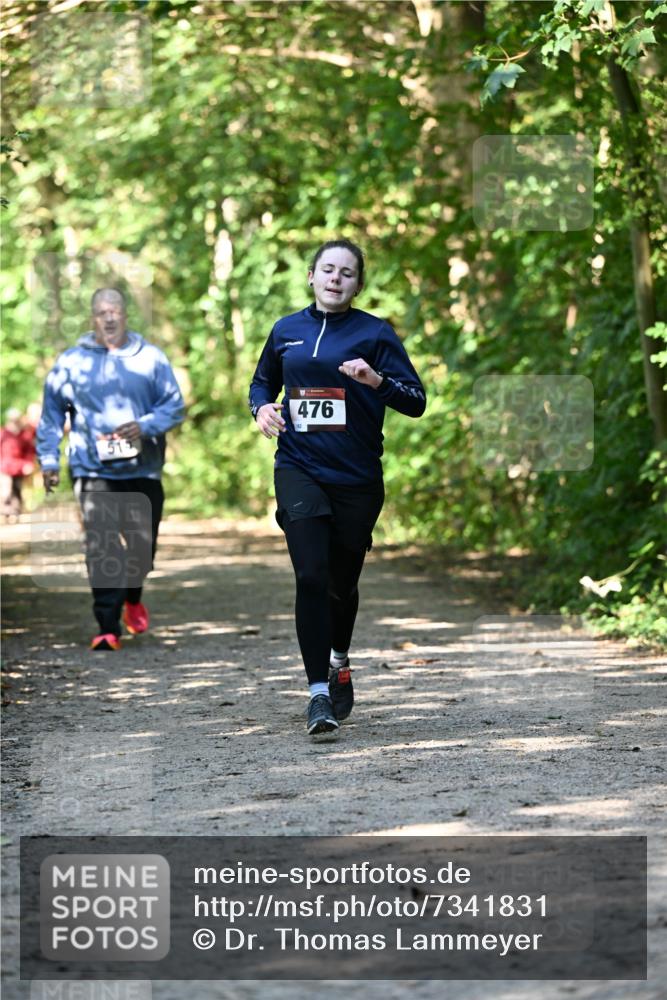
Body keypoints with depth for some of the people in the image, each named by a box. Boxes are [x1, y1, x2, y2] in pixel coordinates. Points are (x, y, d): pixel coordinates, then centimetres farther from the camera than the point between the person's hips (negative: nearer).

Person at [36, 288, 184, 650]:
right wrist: (48, 459, 8)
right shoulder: (72, 362, 5)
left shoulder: (151, 358, 5)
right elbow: (51, 413, 13)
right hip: (94, 472, -1)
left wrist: (144, 427, -13)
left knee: (143, 545, 9)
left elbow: (174, 406, 4)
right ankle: (108, 627, -9)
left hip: (143, 471, 1)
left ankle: (132, 597, 40)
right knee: (102, 550, -12)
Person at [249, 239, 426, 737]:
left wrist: (377, 380, -23)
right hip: (299, 470, 1)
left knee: (343, 580, 11)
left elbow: (416, 401, -5)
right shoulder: (286, 331, 8)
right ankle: (319, 692, -12)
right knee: (311, 575, -15)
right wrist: (263, 407, 2)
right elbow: (262, 381, 24)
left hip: (357, 476, -1)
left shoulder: (375, 332, -1)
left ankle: (339, 663, 41)